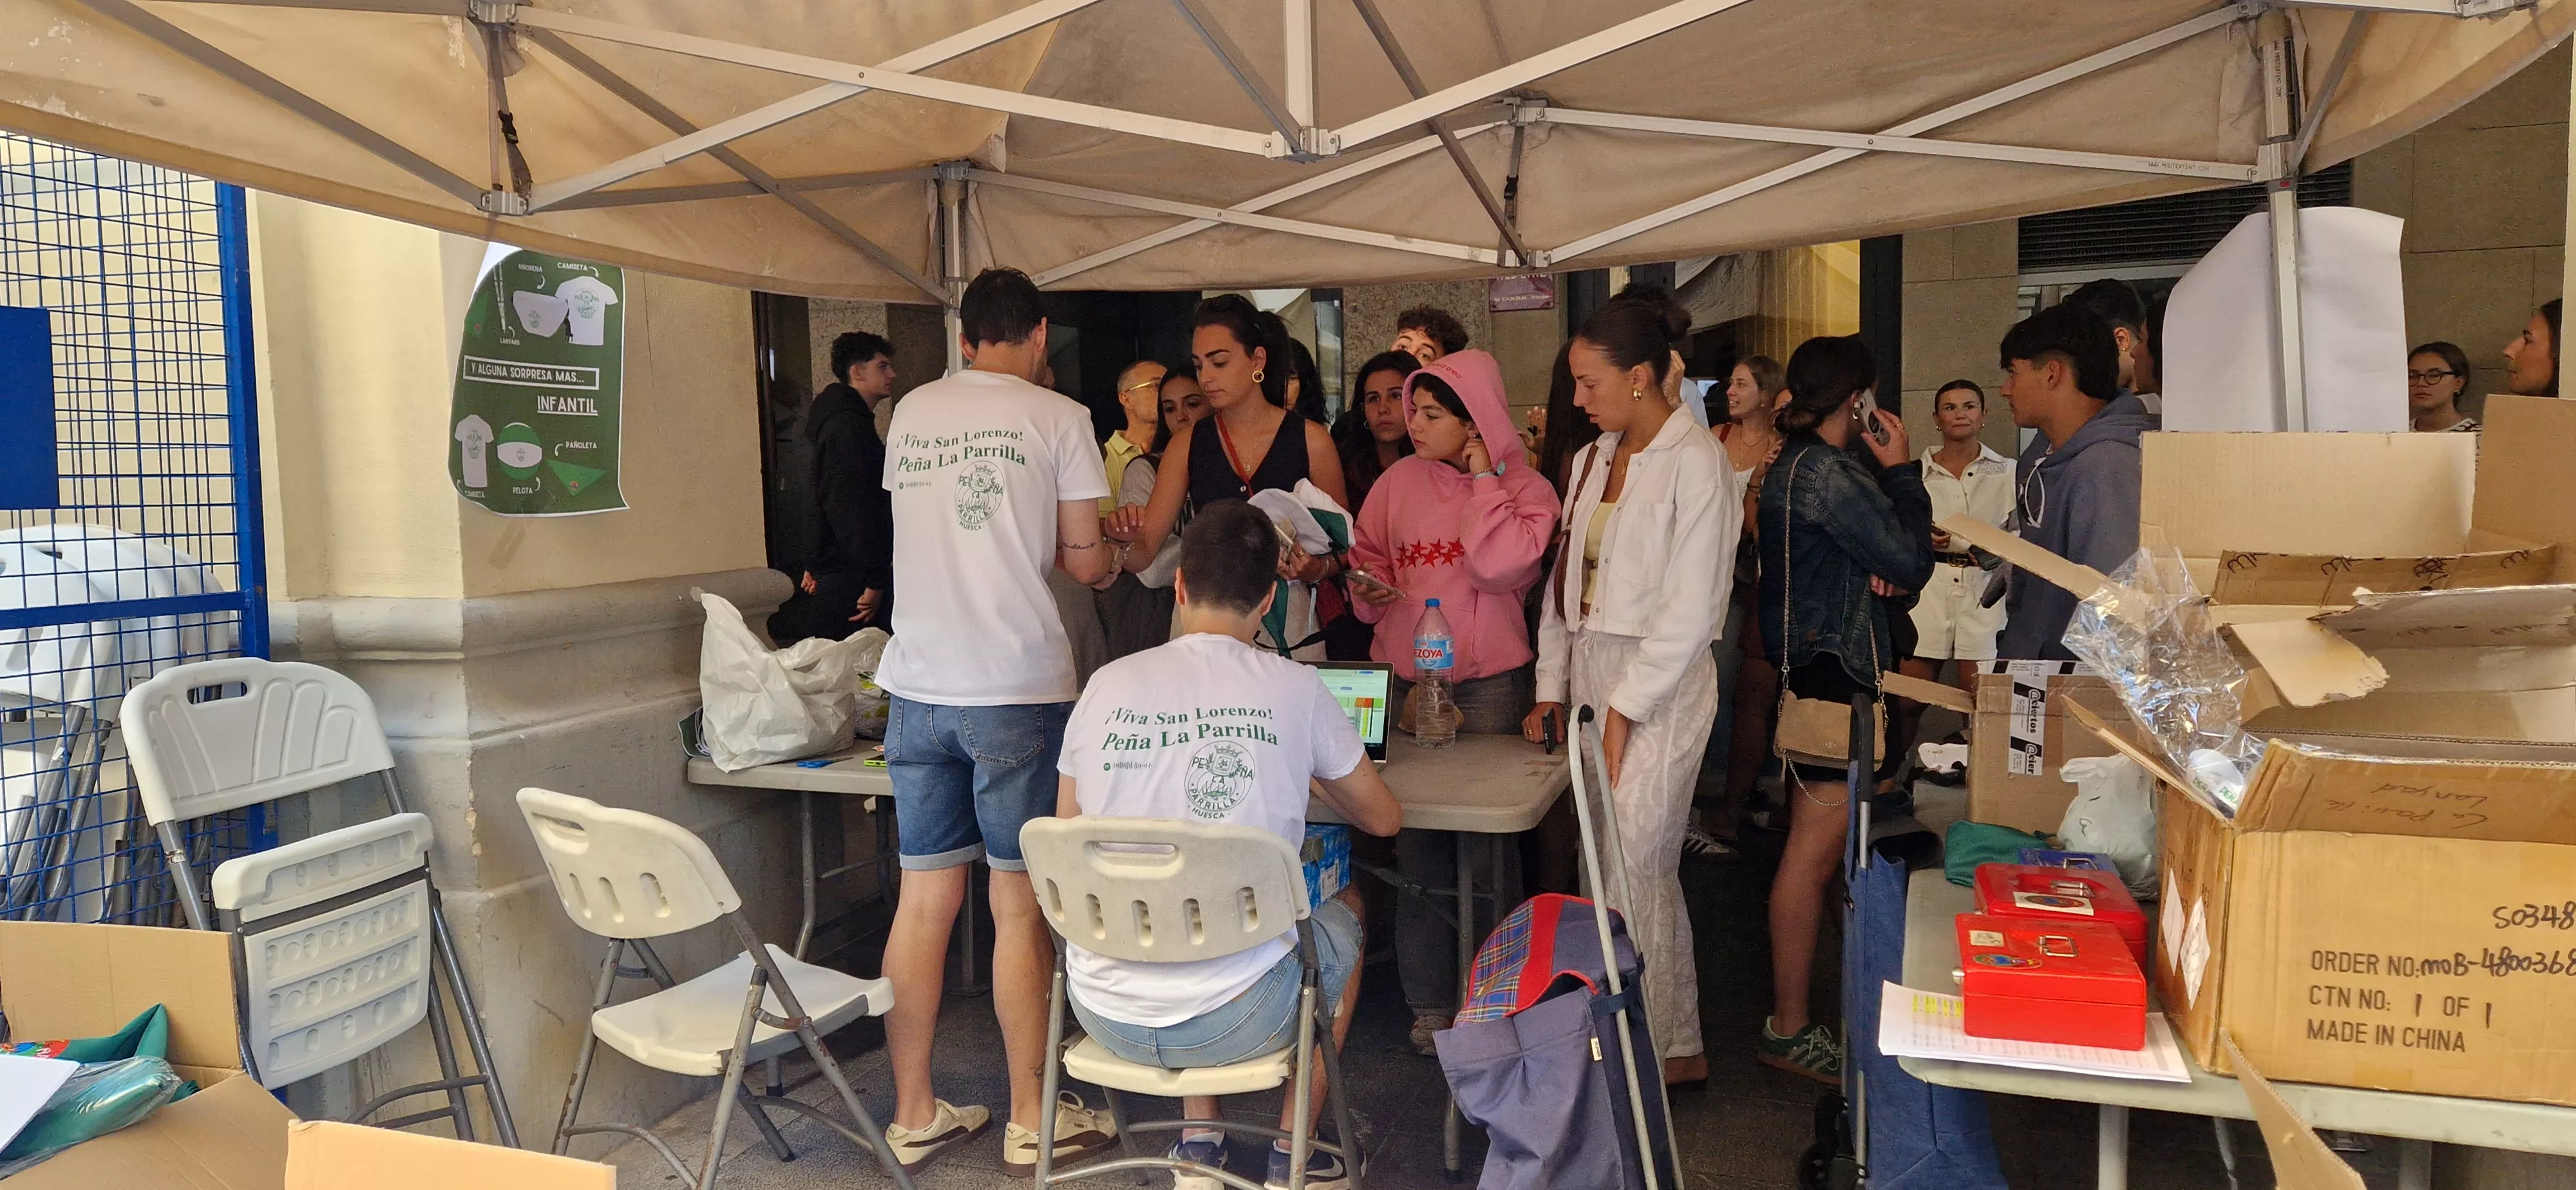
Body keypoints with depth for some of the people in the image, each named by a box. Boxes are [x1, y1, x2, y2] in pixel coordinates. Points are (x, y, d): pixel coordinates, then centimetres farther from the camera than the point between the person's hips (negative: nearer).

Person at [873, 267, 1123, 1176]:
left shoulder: (910, 414, 10)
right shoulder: (1058, 419, -3)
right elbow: (1084, 562, -3)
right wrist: (1110, 554, 19)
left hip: (917, 683, 5)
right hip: (1018, 689, -4)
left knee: (924, 899, 9)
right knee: (1021, 904, 3)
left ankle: (914, 1114, 18)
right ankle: (1032, 1121, 13)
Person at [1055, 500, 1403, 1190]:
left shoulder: (1106, 686, -3)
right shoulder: (1294, 691, -7)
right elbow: (1384, 818, 9)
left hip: (1105, 1014, 3)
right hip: (1237, 1019, -2)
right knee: (1346, 910, 28)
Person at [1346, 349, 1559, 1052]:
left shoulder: (1522, 488, 0)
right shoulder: (1399, 481, 10)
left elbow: (1502, 564, -17)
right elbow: (1367, 557, 19)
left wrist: (1482, 479, -8)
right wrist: (1370, 588, -2)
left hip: (1487, 682, -3)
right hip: (1402, 676, 3)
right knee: (1416, 842, 1)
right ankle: (1430, 1004, 12)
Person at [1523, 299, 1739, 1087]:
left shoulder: (1695, 464, -11)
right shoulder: (1593, 461, 13)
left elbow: (1691, 609, -14)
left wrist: (1624, 710, -14)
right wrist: (1553, 689, 11)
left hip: (1659, 685, -7)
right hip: (1591, 679, 7)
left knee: (1633, 870, -5)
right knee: (1645, 870, 10)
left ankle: (1671, 1049, 10)